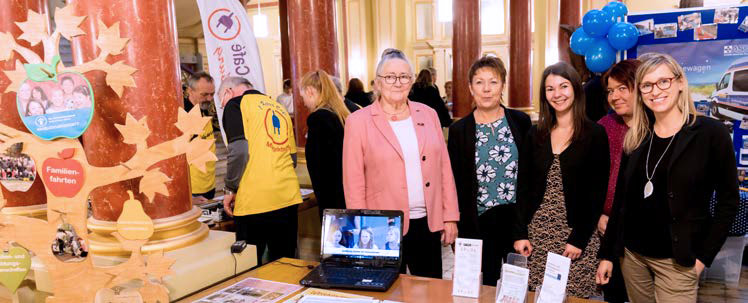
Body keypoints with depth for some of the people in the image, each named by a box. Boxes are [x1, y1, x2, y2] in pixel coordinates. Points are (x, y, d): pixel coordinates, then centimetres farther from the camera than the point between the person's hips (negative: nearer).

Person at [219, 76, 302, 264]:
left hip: (254, 200, -6)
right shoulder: (280, 108, 19)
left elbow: (239, 151, -13)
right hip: (288, 197, 6)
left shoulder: (236, 103, 0)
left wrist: (230, 190, -2)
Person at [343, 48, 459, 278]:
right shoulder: (359, 121, -4)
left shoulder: (428, 114, 6)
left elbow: (444, 168, 9)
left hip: (428, 223, 3)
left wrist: (450, 217, 6)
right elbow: (353, 183, -4)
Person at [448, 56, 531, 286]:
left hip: (518, 217, 1)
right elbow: (456, 183, 1)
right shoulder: (459, 130, -2)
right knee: (486, 285, 10)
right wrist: (463, 229, -2)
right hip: (480, 223, -1)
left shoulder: (521, 121, 1)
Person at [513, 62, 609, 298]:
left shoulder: (594, 134, -3)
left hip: (577, 234, -3)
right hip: (536, 233, 3)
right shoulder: (535, 134, 6)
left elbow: (597, 193, -5)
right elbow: (523, 186, 5)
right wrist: (520, 233, -2)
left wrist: (579, 239, -10)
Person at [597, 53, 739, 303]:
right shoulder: (636, 138, 3)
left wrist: (704, 256, -9)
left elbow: (728, 200, -5)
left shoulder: (711, 133, -8)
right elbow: (621, 198, 6)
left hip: (677, 260, -4)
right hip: (632, 254, 4)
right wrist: (607, 253, 5)